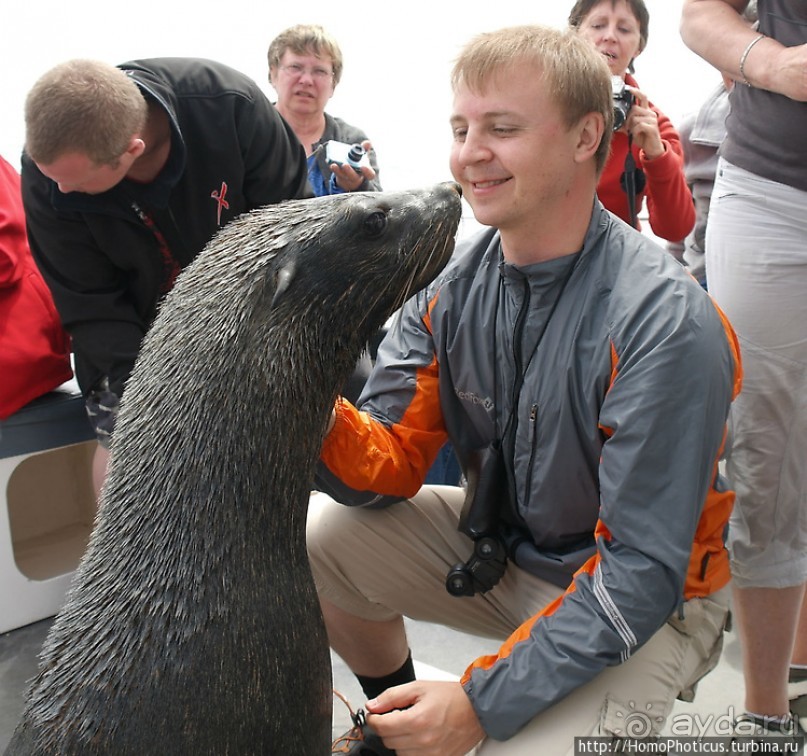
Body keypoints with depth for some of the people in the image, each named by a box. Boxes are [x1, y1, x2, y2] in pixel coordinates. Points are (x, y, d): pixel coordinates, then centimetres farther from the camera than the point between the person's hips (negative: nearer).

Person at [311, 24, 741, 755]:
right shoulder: (453, 283, -9)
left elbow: (644, 570, -26)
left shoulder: (666, 323, -27)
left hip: (648, 604, -4)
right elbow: (392, 464, -9)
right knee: (313, 536, -8)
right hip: (496, 546, 5)